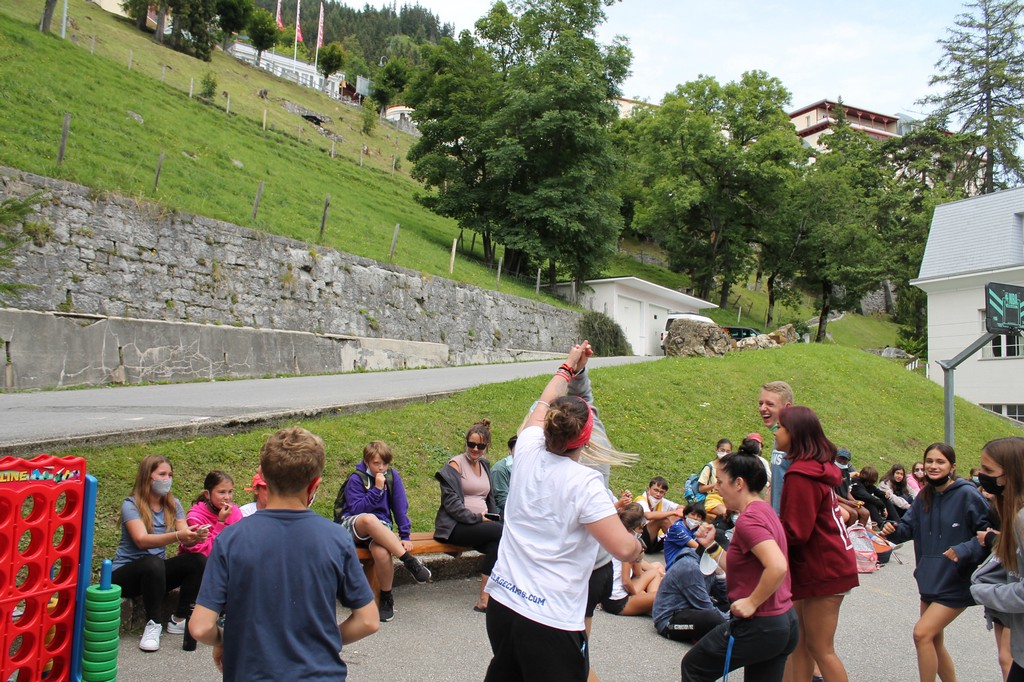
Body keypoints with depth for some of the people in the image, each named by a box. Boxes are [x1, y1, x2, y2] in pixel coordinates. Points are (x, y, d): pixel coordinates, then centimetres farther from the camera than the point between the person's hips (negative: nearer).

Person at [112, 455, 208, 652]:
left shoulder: (173, 504, 4)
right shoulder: (131, 505, -13)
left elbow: (186, 539, -7)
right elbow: (142, 540, -29)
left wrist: (196, 537, -32)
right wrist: (177, 536, -44)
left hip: (156, 571, 5)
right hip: (125, 573, -5)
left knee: (199, 561, -20)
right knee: (153, 563, -38)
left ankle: (179, 620, -8)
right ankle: (153, 625, -23)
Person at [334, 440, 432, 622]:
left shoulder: (392, 476, 2)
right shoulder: (356, 479, -7)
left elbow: (400, 507, 1)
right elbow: (356, 509, -16)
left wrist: (405, 536, -6)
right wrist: (377, 489, -22)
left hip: (380, 528, 2)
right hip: (352, 525, -2)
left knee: (381, 551, -37)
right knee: (369, 519, -41)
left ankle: (386, 599, -14)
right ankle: (409, 561, -35)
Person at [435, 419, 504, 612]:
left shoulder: (485, 465, 20)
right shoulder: (455, 464, -1)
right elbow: (451, 502, -10)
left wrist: (494, 516, 10)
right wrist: (477, 518, -17)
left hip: (482, 523, 6)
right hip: (456, 526, -6)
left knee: (497, 544, -28)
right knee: (503, 532, -29)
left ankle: (484, 599, -25)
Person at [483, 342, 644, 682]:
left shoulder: (528, 454, -2)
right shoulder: (585, 483, -18)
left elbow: (542, 408, 18)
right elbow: (624, 549, -22)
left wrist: (568, 367, 32)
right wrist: (638, 546, 2)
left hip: (501, 603, 7)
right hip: (550, 621, -6)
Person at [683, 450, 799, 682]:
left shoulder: (748, 519, -20)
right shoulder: (764, 511, 11)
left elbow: (777, 567, -33)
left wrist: (752, 602, -23)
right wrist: (711, 545, 8)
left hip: (757, 626, -9)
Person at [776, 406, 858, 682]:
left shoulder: (801, 475, -22)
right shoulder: (816, 467, 10)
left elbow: (794, 532, -22)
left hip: (823, 570, -10)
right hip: (823, 565, 10)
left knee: (821, 648, 1)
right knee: (800, 642, 14)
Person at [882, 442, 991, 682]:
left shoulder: (967, 494, -14)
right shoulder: (924, 497, 5)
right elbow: (909, 526, 9)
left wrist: (964, 550, -29)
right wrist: (894, 529, -13)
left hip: (956, 583, -7)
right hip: (930, 579, 7)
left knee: (922, 634, -14)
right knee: (933, 641, 15)